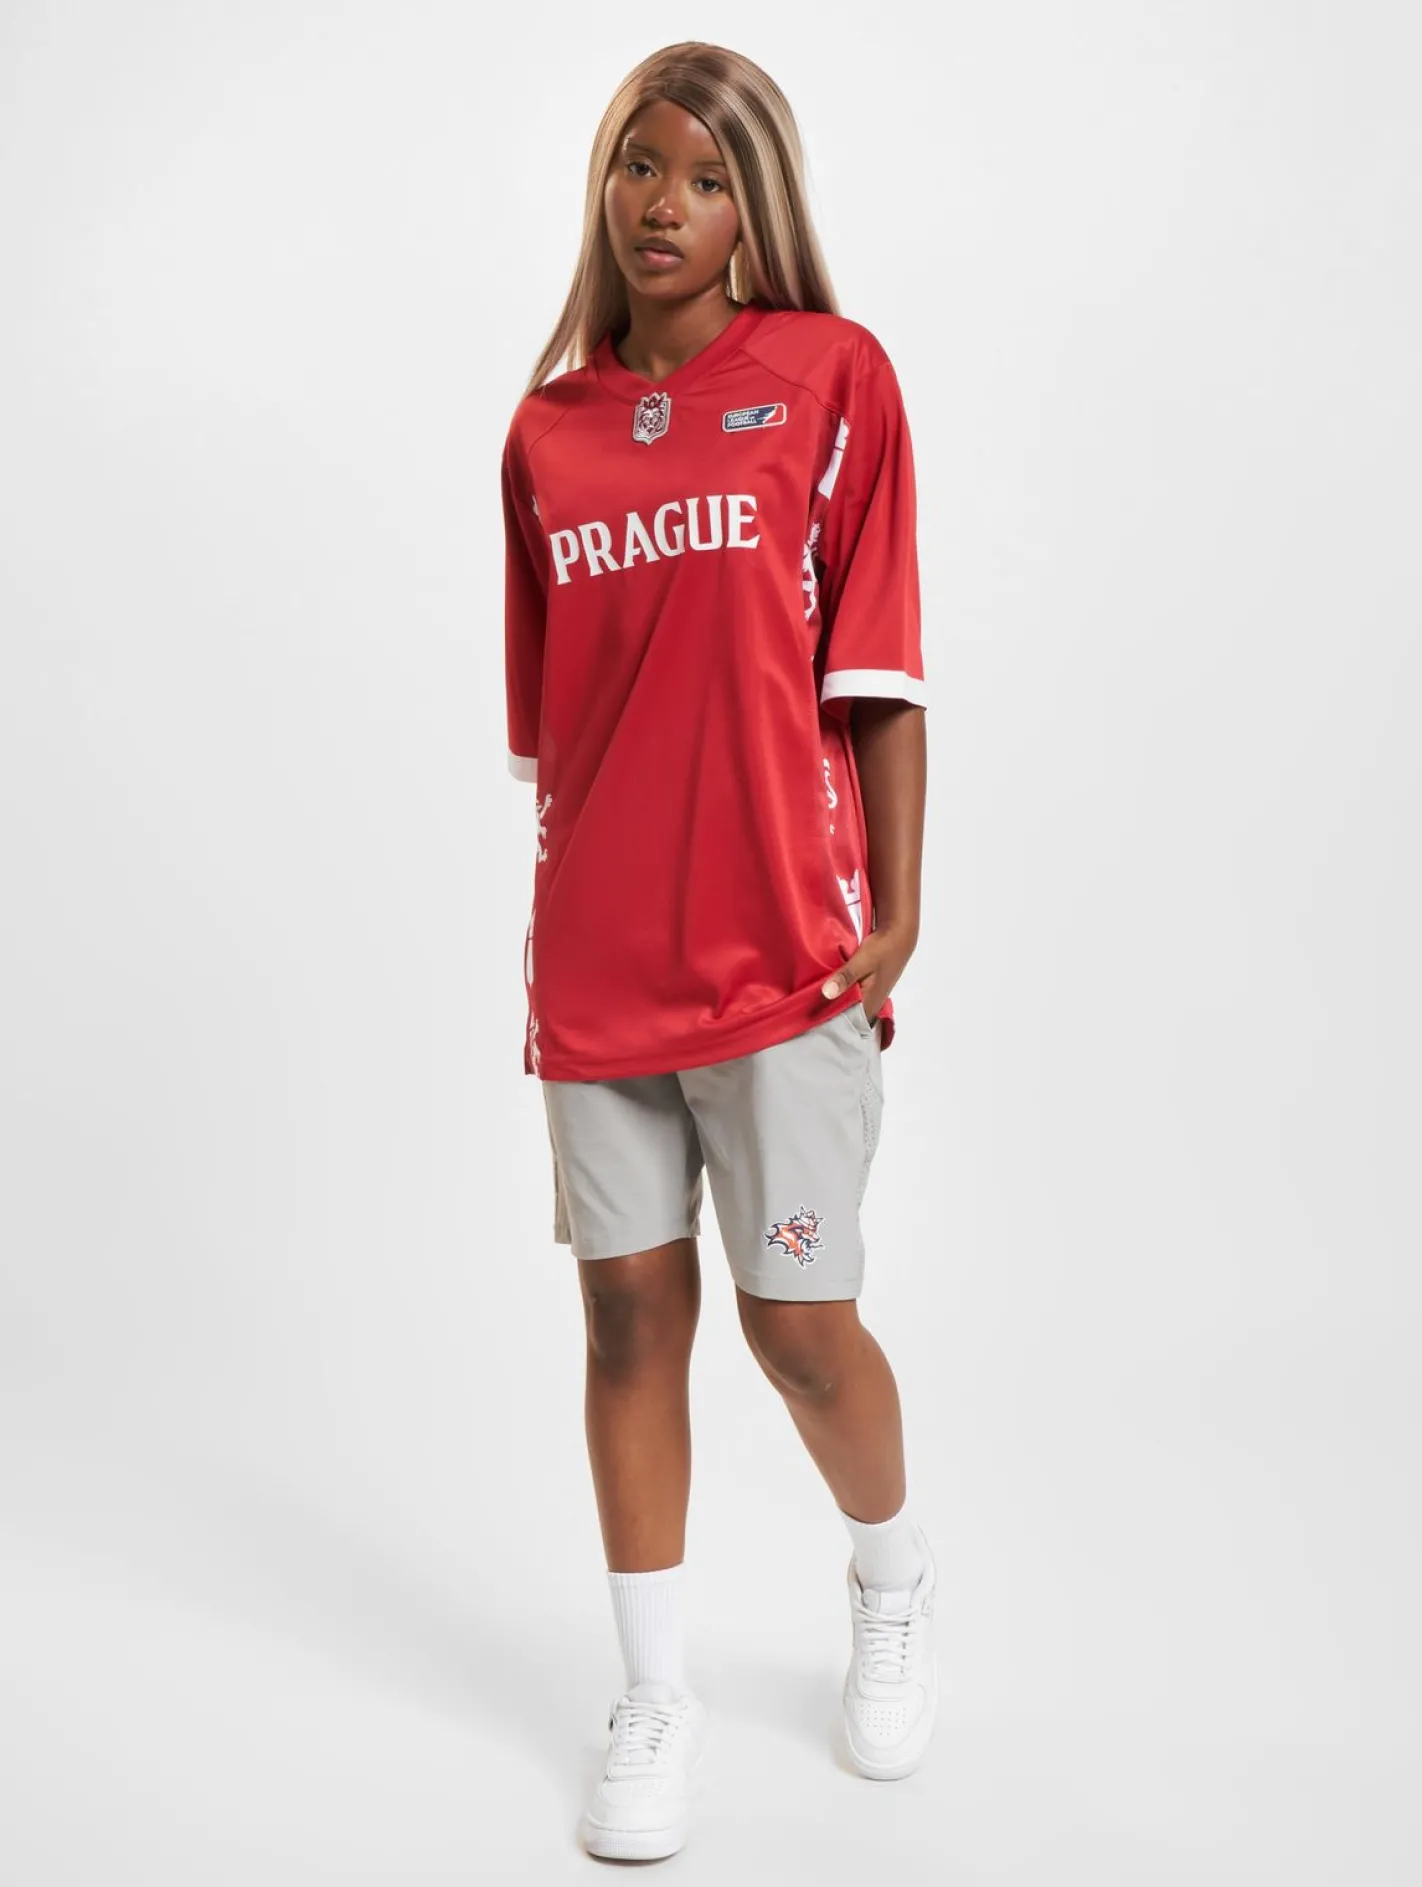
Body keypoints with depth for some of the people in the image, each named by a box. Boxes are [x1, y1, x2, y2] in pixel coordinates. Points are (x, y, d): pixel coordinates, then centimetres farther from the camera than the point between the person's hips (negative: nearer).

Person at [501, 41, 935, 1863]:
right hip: (597, 955, 4)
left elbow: (879, 667, -3)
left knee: (798, 1319, 3)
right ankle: (654, 1700, 23)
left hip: (782, 943, -3)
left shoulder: (832, 375, 1)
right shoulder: (545, 433, 10)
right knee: (630, 1307, 8)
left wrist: (895, 915, -7)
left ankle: (895, 1587, 35)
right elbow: (545, 723, 13)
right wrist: (549, 946, 13)